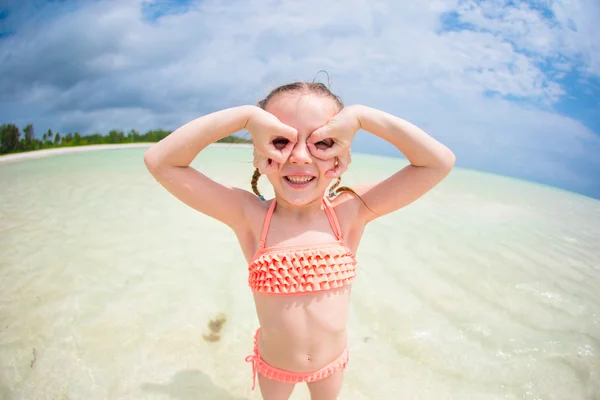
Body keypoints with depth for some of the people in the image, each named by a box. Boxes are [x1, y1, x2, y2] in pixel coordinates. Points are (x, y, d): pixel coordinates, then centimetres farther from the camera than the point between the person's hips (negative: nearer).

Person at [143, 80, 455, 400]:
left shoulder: (351, 211, -21)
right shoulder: (249, 216, -24)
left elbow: (439, 163, -25)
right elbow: (160, 162, -30)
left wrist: (360, 116, -33)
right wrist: (246, 115, -38)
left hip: (332, 362, 1)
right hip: (273, 364, 0)